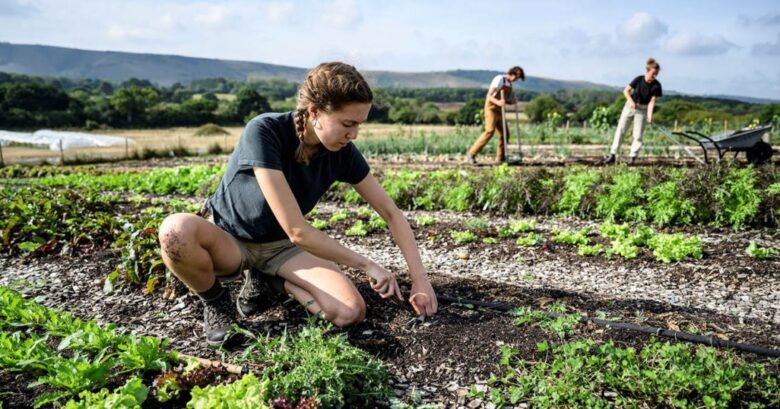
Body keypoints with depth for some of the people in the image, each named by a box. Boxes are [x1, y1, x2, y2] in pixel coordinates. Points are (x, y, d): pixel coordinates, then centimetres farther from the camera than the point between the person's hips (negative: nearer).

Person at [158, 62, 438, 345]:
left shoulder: (342, 152, -15)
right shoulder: (264, 132, -30)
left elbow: (391, 213, -6)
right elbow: (297, 231, -32)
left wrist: (419, 277, -13)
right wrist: (366, 265, -24)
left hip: (280, 246, 4)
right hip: (228, 240, -3)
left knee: (351, 312, -21)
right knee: (176, 229, -39)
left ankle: (265, 277, 6)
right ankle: (217, 304, -6)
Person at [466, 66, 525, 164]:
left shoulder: (509, 84, 16)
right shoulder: (499, 79, -11)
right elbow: (489, 96, -18)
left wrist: (512, 101, -2)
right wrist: (498, 102, -37)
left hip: (499, 111, 8)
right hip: (491, 108, -8)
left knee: (504, 133, 2)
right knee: (490, 131, -23)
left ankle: (500, 157, 13)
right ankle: (472, 153, -19)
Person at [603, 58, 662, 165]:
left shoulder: (656, 86, -15)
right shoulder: (639, 79, -15)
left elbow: (652, 101, -17)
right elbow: (626, 91, -5)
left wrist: (649, 116, -28)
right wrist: (631, 101, -22)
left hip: (642, 110, -1)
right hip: (630, 105, 1)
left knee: (638, 135, -3)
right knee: (620, 130, 0)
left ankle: (632, 157, 5)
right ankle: (612, 155, 4)